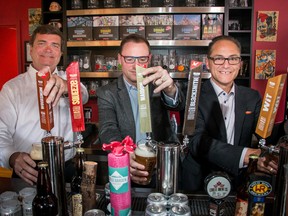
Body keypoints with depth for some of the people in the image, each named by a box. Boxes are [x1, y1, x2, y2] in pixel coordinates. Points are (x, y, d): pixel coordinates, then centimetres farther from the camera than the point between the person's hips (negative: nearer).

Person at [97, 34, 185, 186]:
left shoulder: (158, 86, 6)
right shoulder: (107, 93, 2)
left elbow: (178, 105, -13)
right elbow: (108, 130, -12)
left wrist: (170, 89, -38)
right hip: (125, 170, -1)